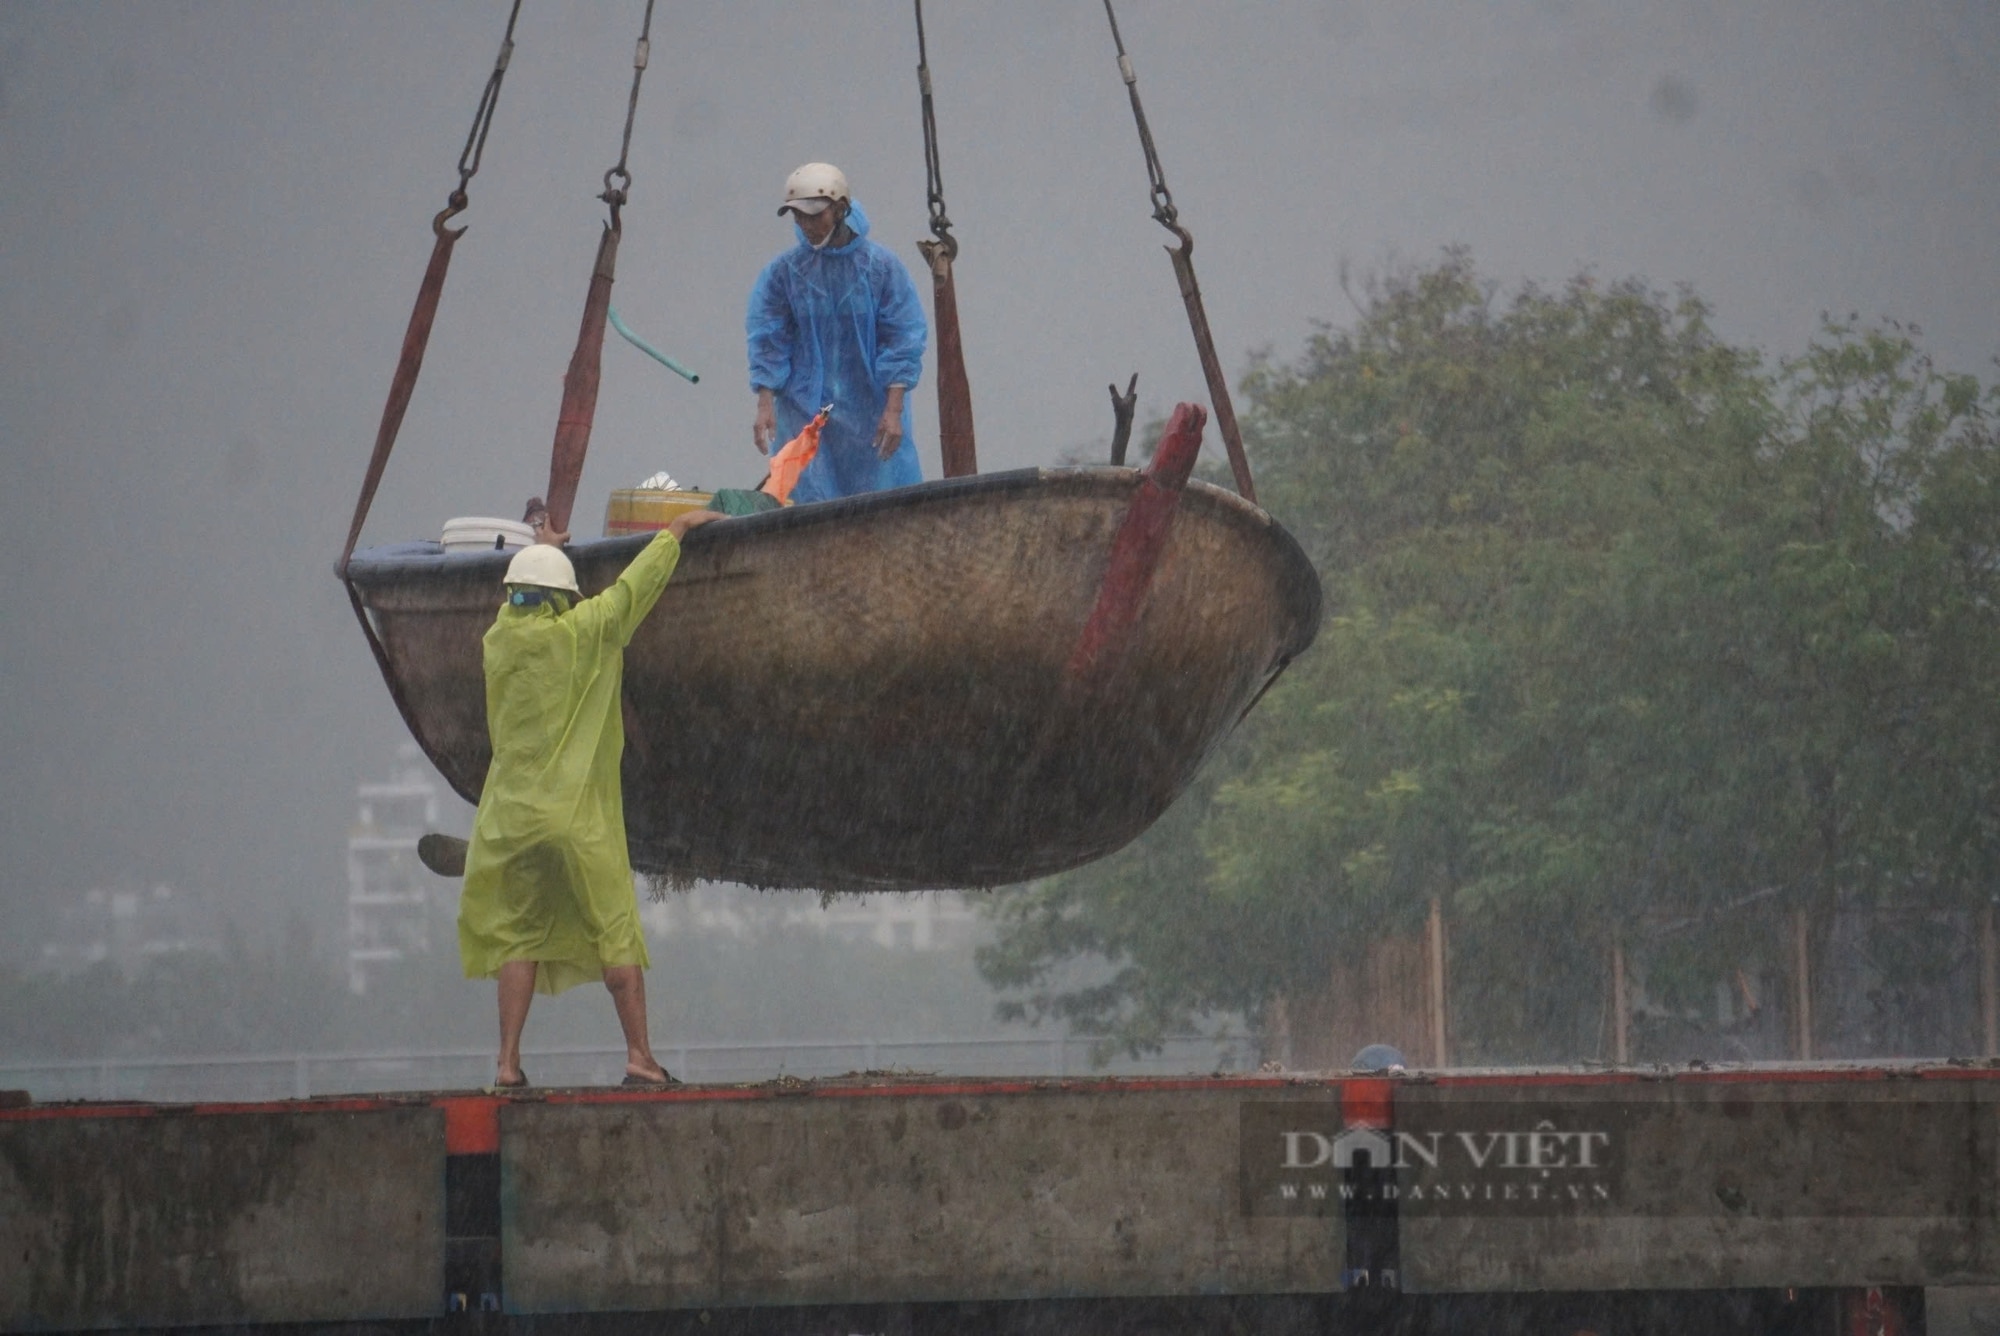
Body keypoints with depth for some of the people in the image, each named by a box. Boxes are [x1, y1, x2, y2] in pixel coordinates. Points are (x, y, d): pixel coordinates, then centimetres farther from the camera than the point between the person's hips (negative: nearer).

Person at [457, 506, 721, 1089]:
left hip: (511, 816, 4)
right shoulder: (581, 633, -7)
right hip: (578, 818, -4)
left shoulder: (499, 640, 5)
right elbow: (634, 583, 4)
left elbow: (516, 601, 28)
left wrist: (541, 551, 46)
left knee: (516, 936, 9)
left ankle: (508, 1062, 2)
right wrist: (677, 529, 19)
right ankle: (639, 1056, 2)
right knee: (615, 931, 3)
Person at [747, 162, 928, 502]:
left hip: (870, 416, -1)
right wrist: (765, 405, -9)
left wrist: (894, 410, -11)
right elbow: (766, 342, 2)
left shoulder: (881, 266, -3)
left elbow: (904, 339, -4)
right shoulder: (783, 271, 1)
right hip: (804, 416, 1)